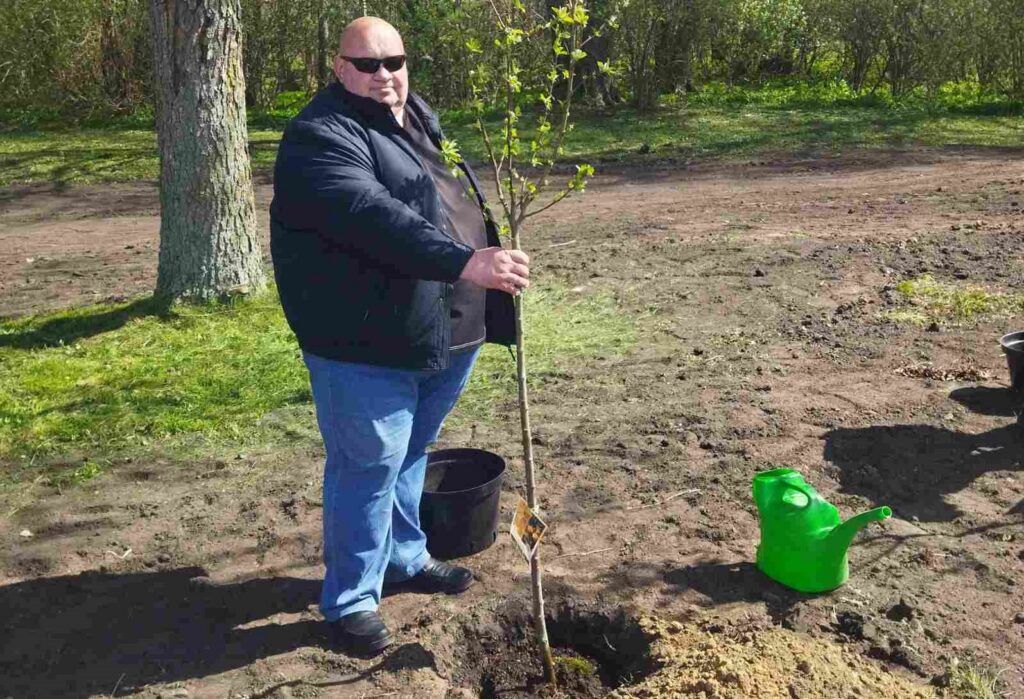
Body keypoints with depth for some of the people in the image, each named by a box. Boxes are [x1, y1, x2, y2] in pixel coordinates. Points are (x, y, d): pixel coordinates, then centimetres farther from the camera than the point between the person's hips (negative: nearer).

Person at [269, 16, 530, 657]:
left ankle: (404, 558, 39)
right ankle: (350, 601, 17)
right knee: (369, 468, 0)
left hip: (442, 335, 8)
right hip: (366, 343, -8)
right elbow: (373, 218, -32)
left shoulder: (420, 117, 14)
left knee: (409, 456, 21)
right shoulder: (322, 135, -15)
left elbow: (462, 200, 26)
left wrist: (493, 264, 25)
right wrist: (465, 263, -40)